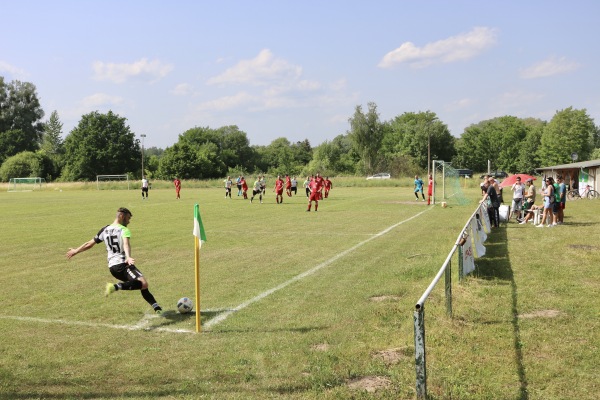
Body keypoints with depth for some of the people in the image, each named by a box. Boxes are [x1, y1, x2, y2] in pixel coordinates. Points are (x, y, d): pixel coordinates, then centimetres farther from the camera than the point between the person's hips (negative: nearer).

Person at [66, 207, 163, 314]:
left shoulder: (105, 230, 16)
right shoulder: (124, 230, -4)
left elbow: (89, 244, 22)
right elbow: (126, 244, -25)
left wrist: (75, 251, 37)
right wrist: (128, 257, -42)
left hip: (112, 267, 8)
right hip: (123, 264, -8)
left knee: (142, 285, 15)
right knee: (143, 283, -24)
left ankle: (156, 307, 7)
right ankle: (116, 287, -32)